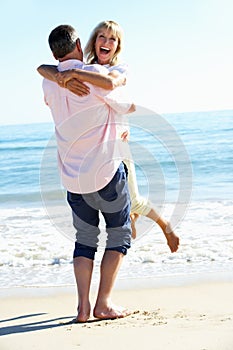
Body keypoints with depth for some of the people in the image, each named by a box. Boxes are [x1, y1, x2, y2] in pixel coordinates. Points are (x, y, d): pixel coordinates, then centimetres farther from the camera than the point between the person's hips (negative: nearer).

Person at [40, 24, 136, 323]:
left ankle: (83, 306, 5)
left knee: (85, 239, 16)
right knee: (120, 234, 10)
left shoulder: (49, 84, 4)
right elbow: (129, 107, 1)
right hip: (106, 171, -5)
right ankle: (103, 303, 4)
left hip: (72, 175, 5)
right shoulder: (95, 74, -13)